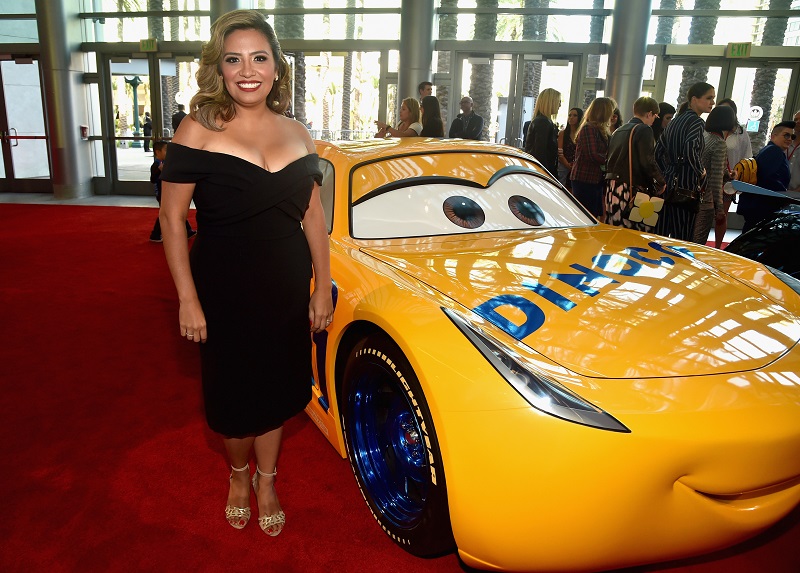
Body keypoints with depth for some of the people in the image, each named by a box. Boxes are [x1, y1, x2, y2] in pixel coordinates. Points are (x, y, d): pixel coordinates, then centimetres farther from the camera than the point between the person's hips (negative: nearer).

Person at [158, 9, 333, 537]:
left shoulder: (297, 134, 3)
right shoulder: (199, 130, -9)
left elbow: (313, 215, 7)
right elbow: (172, 217, -9)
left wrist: (323, 287, 5)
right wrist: (188, 299, -13)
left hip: (288, 289, 3)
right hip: (223, 289, -3)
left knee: (277, 387, 15)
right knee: (232, 393, 12)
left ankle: (266, 480, 39)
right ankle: (238, 474, 43)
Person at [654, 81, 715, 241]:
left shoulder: (676, 120, 16)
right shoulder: (696, 122, -8)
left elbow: (658, 150, 19)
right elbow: (690, 149, -25)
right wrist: (701, 172, -11)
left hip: (668, 182, 8)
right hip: (686, 186, -8)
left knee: (660, 234, 10)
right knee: (682, 238, -4)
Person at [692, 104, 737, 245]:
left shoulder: (705, 138, 10)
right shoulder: (720, 144, -14)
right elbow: (716, 179, -18)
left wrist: (727, 174, 32)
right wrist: (720, 208, -15)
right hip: (706, 201, -8)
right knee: (698, 243, 0)